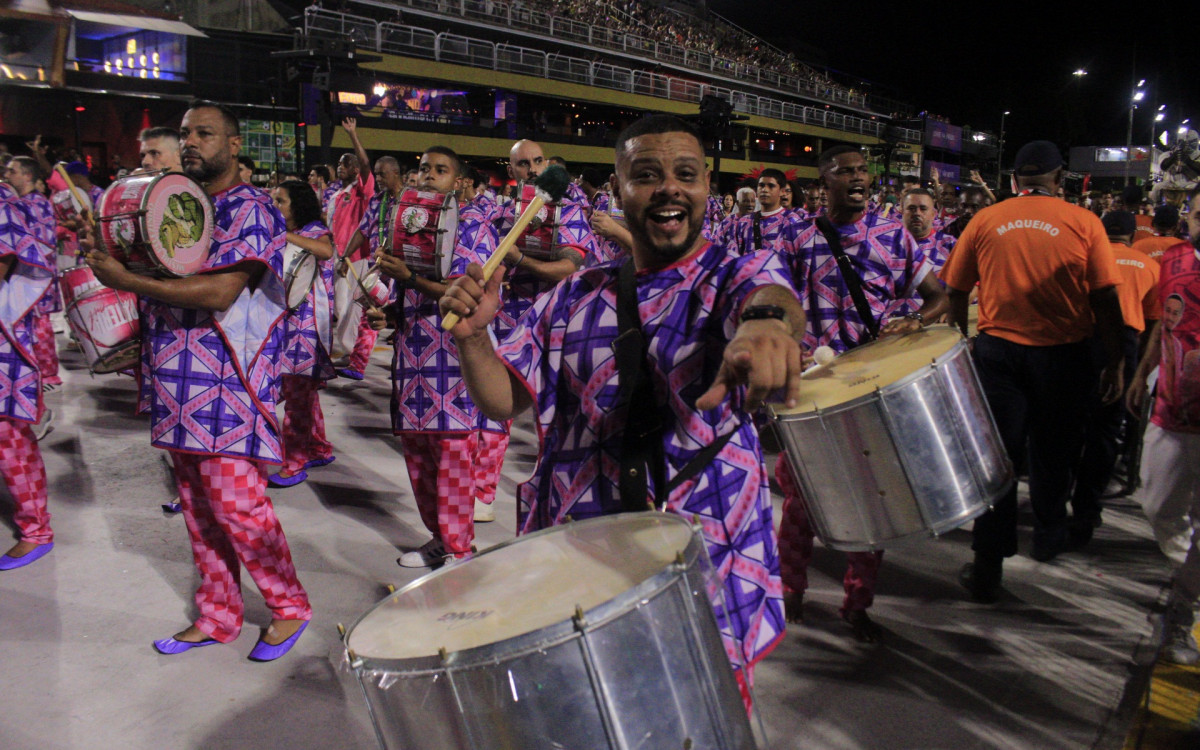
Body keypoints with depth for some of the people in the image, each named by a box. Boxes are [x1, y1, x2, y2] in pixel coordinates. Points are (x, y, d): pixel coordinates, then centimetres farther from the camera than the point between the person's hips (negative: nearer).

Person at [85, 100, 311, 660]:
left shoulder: (249, 209, -9)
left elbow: (220, 292, -22)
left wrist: (126, 281, -16)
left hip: (227, 382, -8)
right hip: (182, 384, 8)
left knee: (235, 501, -6)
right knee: (196, 504, 13)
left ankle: (290, 607, 12)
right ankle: (217, 616, 25)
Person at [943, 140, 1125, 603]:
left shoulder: (984, 222, 0)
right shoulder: (1083, 223, -4)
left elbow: (955, 293, 4)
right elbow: (1105, 300, -5)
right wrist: (1114, 363, 4)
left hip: (997, 351, 0)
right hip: (1063, 355, 0)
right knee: (1053, 452, 18)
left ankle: (988, 566, 3)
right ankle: (1048, 538, 39)